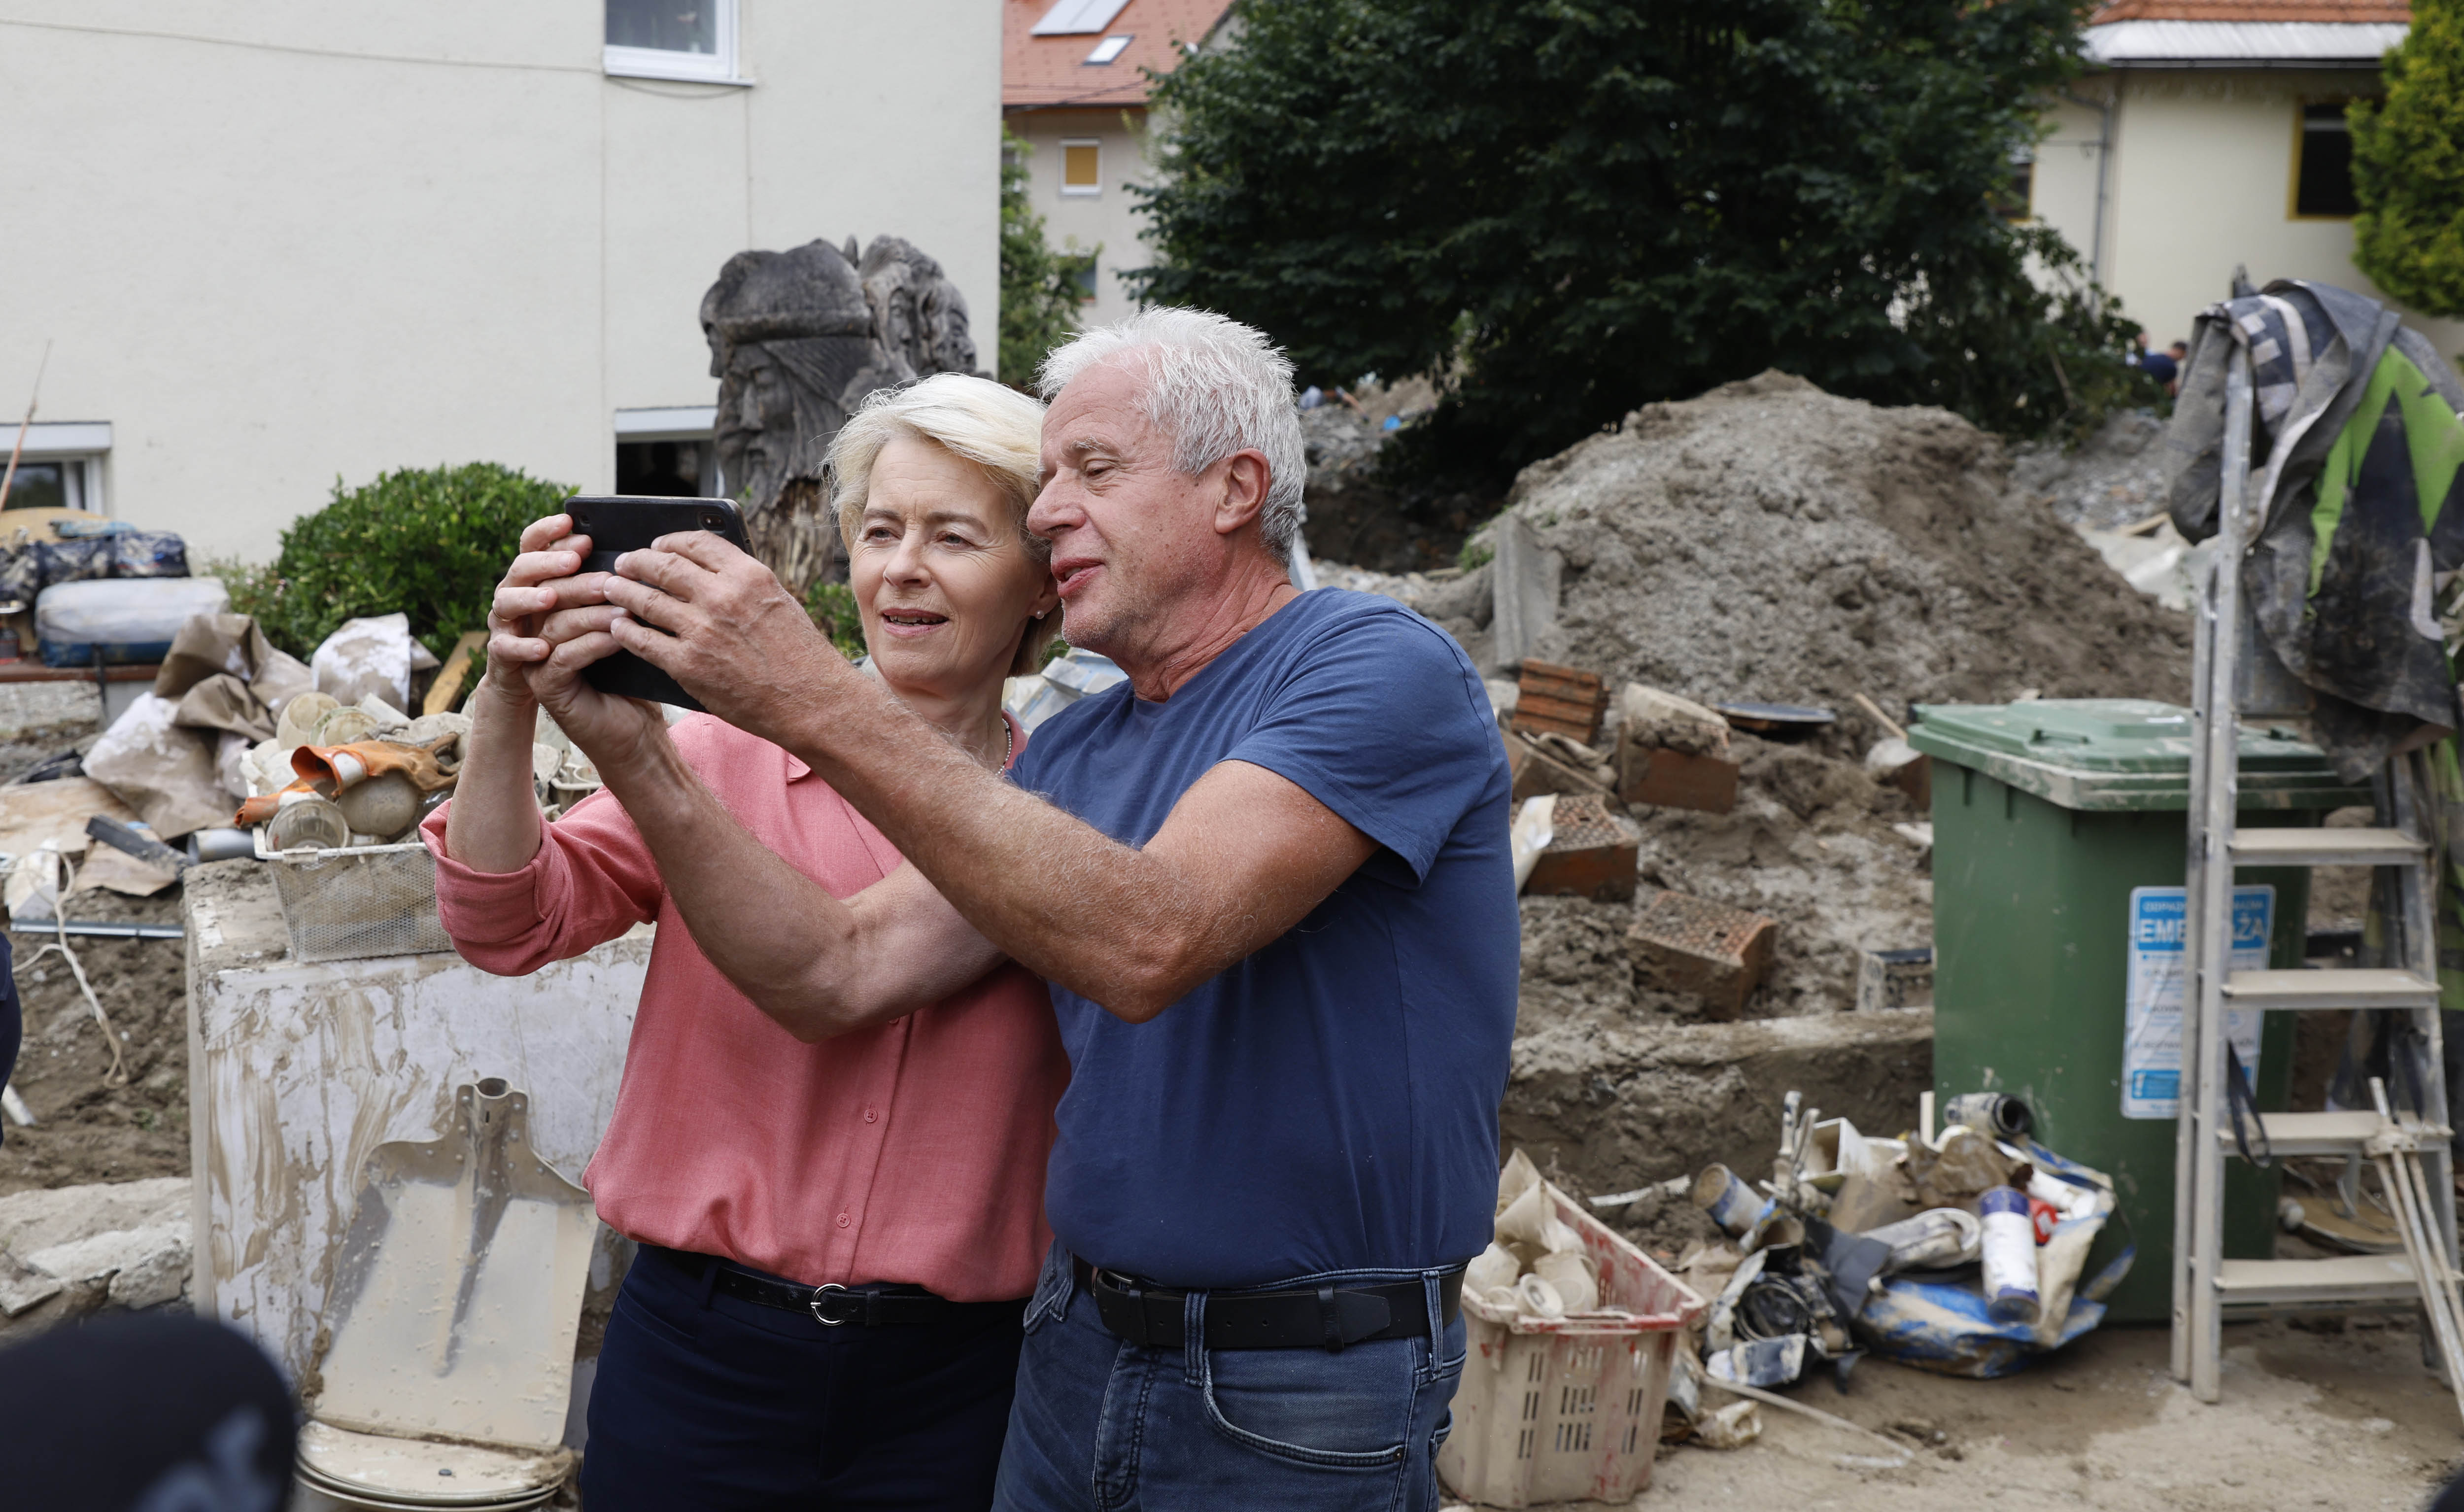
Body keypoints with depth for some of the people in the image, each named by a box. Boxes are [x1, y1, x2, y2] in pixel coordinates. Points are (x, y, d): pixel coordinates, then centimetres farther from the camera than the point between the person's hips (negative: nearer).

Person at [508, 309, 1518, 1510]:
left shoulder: (1378, 668, -15)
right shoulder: (1074, 751, 9)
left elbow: (1146, 944, -30)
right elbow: (835, 977, 1)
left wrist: (819, 702, -30)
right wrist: (634, 754, -9)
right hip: (1079, 1349, 7)